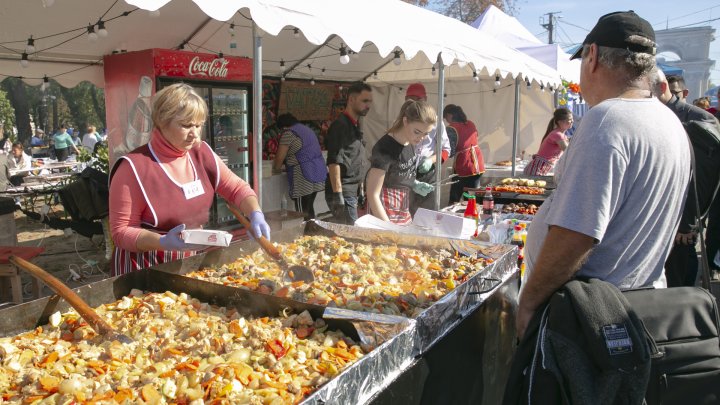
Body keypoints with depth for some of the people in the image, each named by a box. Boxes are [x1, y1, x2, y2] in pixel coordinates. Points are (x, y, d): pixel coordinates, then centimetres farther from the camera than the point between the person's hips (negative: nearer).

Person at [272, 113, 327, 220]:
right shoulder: (307, 129, 20)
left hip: (304, 177, -9)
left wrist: (276, 170, 13)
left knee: (302, 212, -5)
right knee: (309, 208, 14)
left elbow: (280, 157, -6)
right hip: (318, 173, 9)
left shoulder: (288, 133, -7)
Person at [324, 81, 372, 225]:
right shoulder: (340, 125, -13)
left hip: (353, 191, 9)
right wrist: (337, 195, -24)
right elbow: (333, 162, -20)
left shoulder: (355, 126, 15)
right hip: (343, 193, -9)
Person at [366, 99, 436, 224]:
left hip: (404, 209, 7)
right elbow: (373, 195, -21)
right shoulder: (385, 148, -22)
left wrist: (414, 184, 0)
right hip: (384, 212, -7)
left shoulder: (412, 142, 0)